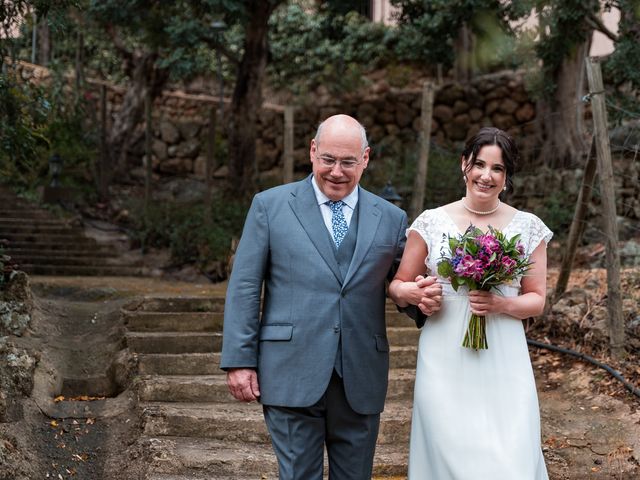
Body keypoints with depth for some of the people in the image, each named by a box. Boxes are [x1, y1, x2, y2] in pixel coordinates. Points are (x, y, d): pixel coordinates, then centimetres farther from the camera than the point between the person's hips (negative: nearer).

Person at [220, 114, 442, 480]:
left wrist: (425, 301, -11)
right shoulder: (270, 206, 3)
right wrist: (239, 361, -5)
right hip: (292, 376, -2)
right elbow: (244, 287, 1)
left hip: (361, 381, 3)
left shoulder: (391, 218, 9)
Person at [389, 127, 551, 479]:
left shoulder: (528, 228, 5)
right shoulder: (431, 222, 3)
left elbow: (536, 300, 7)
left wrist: (501, 305, -13)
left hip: (503, 361, 0)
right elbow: (397, 285, 9)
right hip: (445, 360, 0)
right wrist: (407, 293, -14)